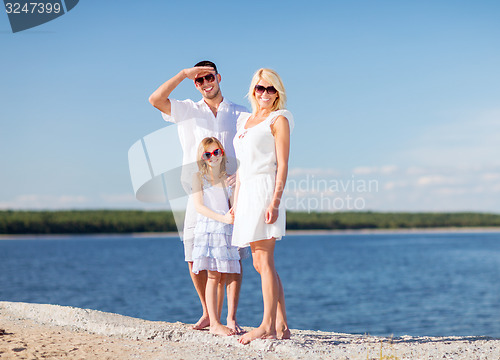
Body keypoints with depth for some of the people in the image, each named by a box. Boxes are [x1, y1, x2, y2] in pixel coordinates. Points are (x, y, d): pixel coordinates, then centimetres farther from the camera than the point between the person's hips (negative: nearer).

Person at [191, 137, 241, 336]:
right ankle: (214, 323, -5)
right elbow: (198, 206, -6)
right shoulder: (199, 177, 4)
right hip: (207, 228, -4)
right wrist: (222, 218, -17)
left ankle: (217, 322, 10)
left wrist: (234, 214, -11)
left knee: (223, 274, 3)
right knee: (213, 275, -8)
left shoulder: (228, 179, 14)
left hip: (226, 230, 4)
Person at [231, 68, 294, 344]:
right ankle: (282, 326, 9)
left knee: (264, 261, -10)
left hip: (265, 189, -8)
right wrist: (235, 202, 18)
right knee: (260, 264, 6)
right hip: (247, 192, 8)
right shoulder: (244, 121, 21)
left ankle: (268, 326, -8)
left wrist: (275, 201, -18)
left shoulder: (279, 119, 0)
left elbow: (282, 164, -9)